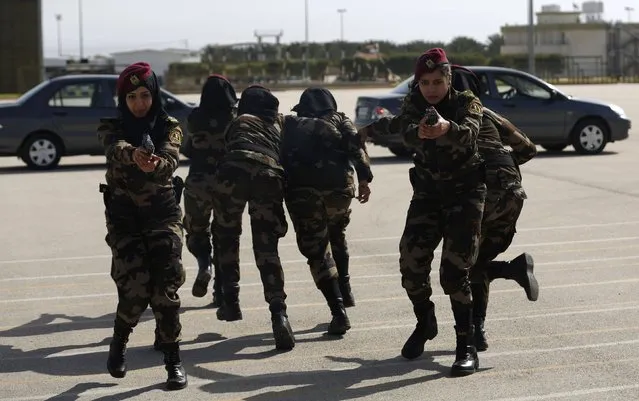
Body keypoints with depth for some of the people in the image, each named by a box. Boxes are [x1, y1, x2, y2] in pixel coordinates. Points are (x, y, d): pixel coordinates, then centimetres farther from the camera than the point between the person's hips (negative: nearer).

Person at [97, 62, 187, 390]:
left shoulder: (168, 127, 2)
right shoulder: (112, 127, 0)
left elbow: (170, 160, -20)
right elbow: (116, 149, -25)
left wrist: (153, 164, -44)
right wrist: (134, 154, -49)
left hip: (163, 213, 0)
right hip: (124, 216, 0)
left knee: (165, 287, -11)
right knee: (135, 286, -12)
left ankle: (173, 360, 0)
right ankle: (118, 345, 17)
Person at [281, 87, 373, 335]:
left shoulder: (291, 125, 26)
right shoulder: (339, 120, 22)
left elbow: (281, 156, 14)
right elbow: (355, 145, 4)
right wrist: (364, 178, 0)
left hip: (301, 189, -1)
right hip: (338, 184, 1)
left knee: (316, 250, 3)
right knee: (336, 236, 28)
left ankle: (339, 312, -7)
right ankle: (344, 291, 28)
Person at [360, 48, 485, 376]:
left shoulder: (467, 102, -13)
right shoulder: (414, 103, -1)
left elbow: (469, 132, -35)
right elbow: (406, 130, -20)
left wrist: (446, 127, -56)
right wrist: (420, 131, -42)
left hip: (465, 192, -3)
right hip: (428, 192, 3)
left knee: (454, 270, -15)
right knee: (411, 262, -4)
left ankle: (467, 346, -6)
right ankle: (425, 324, 24)